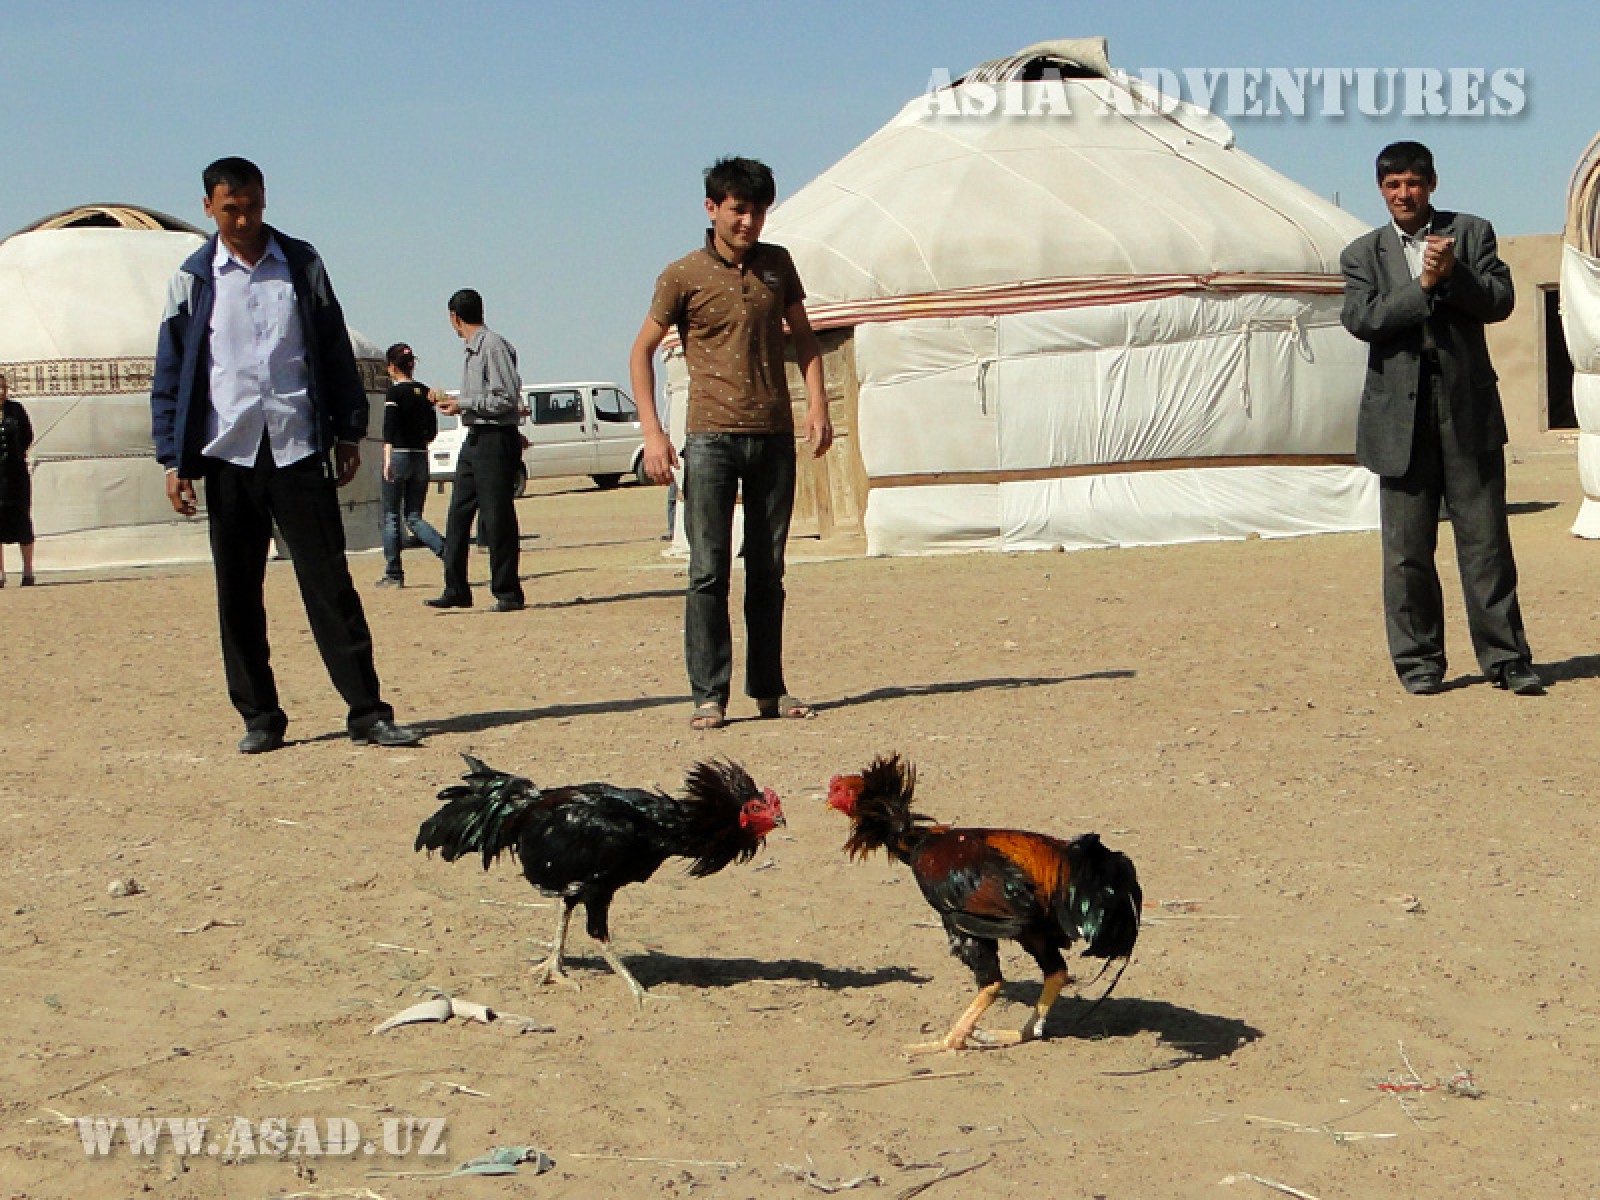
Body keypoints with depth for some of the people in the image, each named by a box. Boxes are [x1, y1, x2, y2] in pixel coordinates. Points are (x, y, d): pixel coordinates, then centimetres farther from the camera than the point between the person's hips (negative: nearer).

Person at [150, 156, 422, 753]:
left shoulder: (300, 265, 7)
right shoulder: (193, 279, 6)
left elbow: (335, 352, 12)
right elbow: (170, 375, 7)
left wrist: (348, 432, 9)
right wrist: (173, 458, 1)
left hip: (298, 449, 0)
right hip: (227, 454, 1)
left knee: (329, 582, -3)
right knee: (238, 593, 4)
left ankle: (367, 711, -2)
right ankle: (259, 718, 13)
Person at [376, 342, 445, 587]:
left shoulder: (395, 391, -7)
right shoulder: (425, 392, 10)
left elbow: (390, 428, -16)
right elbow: (432, 431, 14)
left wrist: (388, 460, -20)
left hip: (399, 456, -5)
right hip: (421, 459, 5)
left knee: (391, 517, 5)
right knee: (414, 517, 10)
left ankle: (394, 573, 6)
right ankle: (448, 551, -13)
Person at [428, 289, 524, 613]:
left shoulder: (494, 346, -13)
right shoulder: (473, 349, 15)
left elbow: (508, 399, -17)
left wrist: (464, 404, -13)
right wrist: (457, 402, 21)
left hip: (496, 440, -10)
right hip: (474, 440, 10)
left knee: (497, 519, -5)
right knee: (458, 515, 9)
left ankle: (508, 593, 2)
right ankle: (456, 591, 15)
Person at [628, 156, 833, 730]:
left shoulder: (777, 264, 10)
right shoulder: (684, 276, -1)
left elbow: (803, 336, 19)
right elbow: (642, 350, 4)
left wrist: (817, 404, 6)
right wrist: (652, 431, -4)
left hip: (774, 436, 4)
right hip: (712, 437, -4)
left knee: (767, 570, 8)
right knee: (709, 569, -6)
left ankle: (768, 689, 15)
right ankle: (708, 695, -2)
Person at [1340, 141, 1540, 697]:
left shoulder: (1471, 232, 9)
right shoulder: (1362, 254, 9)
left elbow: (1500, 301, -1)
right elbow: (1362, 319, -7)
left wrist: (1454, 273, -15)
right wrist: (1424, 285, -14)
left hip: (1469, 407, 0)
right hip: (1401, 416, 0)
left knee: (1486, 539, 0)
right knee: (1407, 550, 3)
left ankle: (1506, 657, 7)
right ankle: (1418, 661, 13)